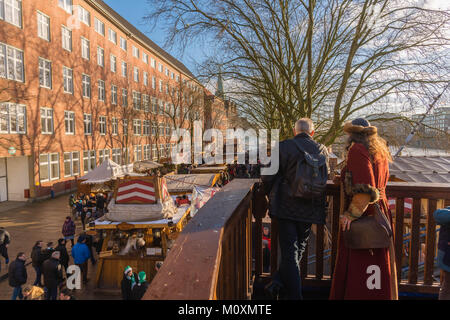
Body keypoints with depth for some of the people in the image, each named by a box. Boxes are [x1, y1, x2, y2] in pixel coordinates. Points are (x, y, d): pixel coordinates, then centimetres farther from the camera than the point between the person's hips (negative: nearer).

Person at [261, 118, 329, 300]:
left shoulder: (283, 147, -9)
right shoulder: (322, 150, 2)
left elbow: (267, 177, -10)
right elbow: (325, 178, 13)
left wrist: (270, 194, 10)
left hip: (286, 207, -3)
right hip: (310, 209, 3)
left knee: (289, 252, 5)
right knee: (299, 248, 20)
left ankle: (294, 294, 8)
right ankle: (279, 282, 18)